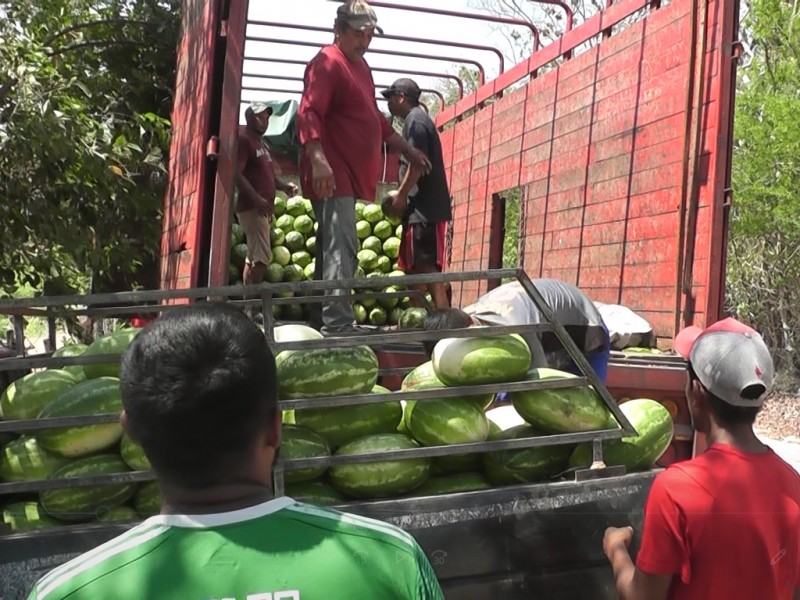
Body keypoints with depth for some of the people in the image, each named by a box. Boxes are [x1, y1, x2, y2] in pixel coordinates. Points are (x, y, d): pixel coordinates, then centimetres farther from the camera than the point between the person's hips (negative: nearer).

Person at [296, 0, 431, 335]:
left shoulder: (360, 65, 22)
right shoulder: (327, 62, -9)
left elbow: (374, 118, 30)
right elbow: (308, 113, -22)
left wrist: (408, 150, 32)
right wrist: (318, 160, -35)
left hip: (349, 173, 10)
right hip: (332, 173, -10)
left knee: (332, 248, 12)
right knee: (340, 248, -16)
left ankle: (321, 321, 19)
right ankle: (339, 325, -19)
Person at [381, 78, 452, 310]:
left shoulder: (414, 120, -8)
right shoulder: (418, 120, 22)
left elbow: (418, 163, -18)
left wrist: (401, 196, -13)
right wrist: (402, 195, 18)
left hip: (424, 207, -10)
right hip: (423, 206, 10)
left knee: (427, 268, -13)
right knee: (414, 267, 12)